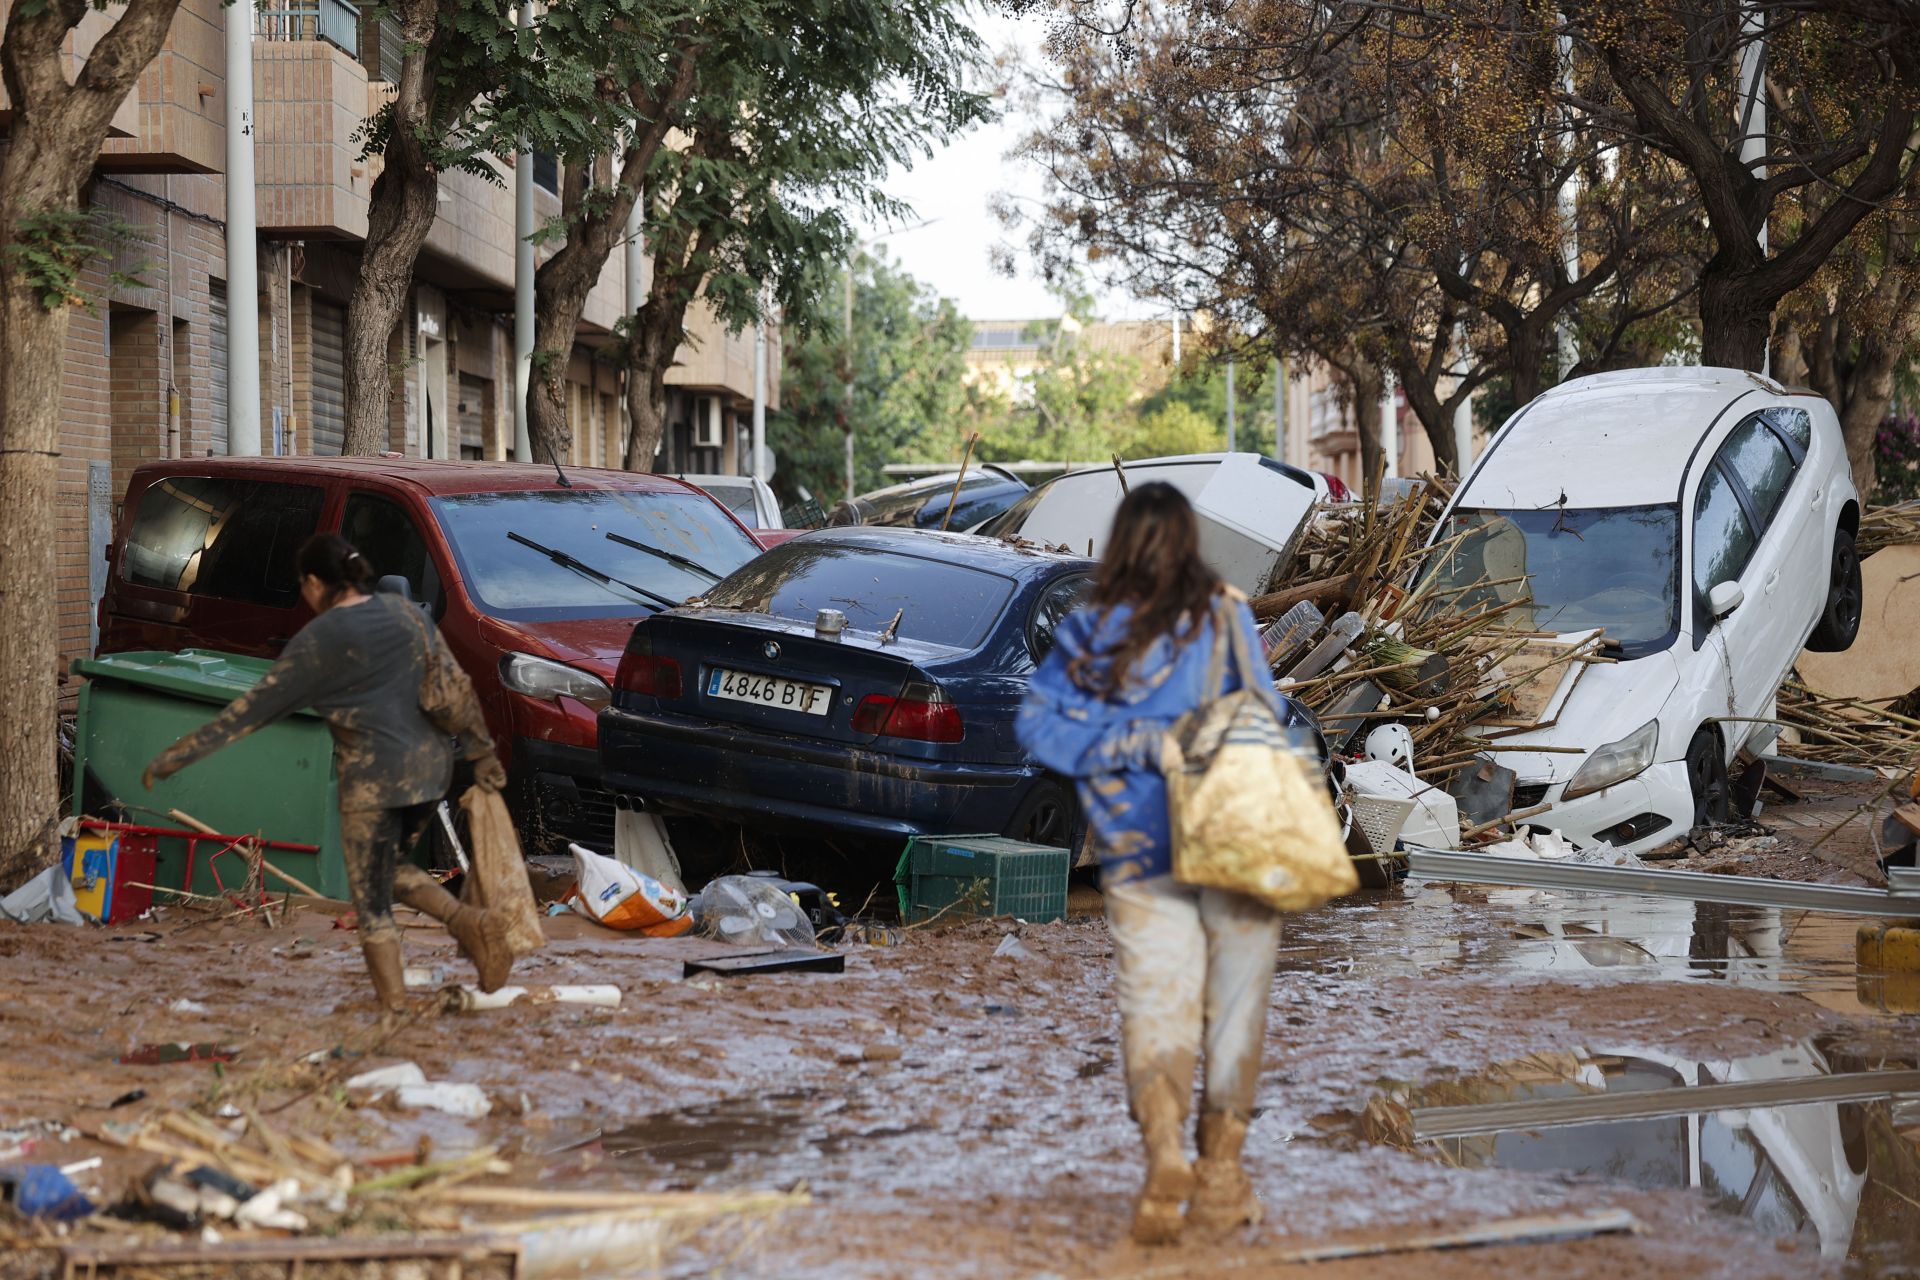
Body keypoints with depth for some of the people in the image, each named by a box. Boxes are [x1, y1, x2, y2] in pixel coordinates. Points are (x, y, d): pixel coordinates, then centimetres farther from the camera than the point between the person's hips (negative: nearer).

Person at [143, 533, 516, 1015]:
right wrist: (481, 752, 15)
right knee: (393, 869, 24)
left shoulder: (316, 642, -9)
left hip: (372, 778, -6)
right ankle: (468, 921, 3)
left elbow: (252, 709, -7)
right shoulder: (404, 611, 5)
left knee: (371, 899, 7)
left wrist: (178, 754, 0)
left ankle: (393, 999, 7)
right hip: (431, 766, 6)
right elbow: (457, 684, 5)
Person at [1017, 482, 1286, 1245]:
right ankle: (1219, 1174, 14)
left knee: (1154, 1008, 4)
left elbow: (1038, 723, -3)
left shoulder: (1088, 634, 1)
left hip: (1139, 857, 1)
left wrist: (1137, 745, -5)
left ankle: (1164, 1151, -20)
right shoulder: (1227, 617, -4)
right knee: (1234, 1009, 10)